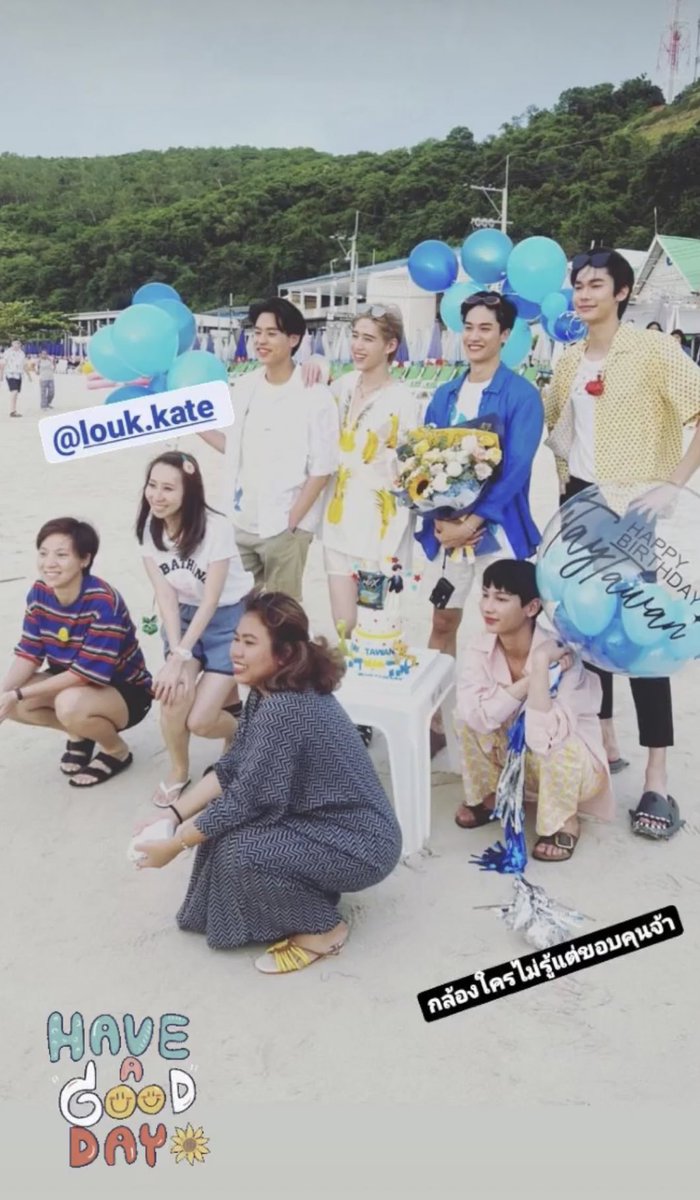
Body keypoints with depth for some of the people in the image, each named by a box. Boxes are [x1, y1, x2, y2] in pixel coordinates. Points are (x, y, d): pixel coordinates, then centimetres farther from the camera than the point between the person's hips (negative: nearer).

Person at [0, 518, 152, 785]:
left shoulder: (103, 602, -29)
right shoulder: (39, 594, -8)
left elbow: (87, 673, -31)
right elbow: (29, 654, -6)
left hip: (125, 692, -7)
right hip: (71, 684, 7)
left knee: (70, 705, -37)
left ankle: (117, 751, -5)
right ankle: (79, 734, 11)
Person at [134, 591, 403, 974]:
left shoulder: (286, 709, -29)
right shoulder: (268, 690, 1)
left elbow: (246, 800, -25)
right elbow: (230, 770, 6)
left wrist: (173, 846, -14)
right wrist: (172, 815, -2)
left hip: (360, 844, -9)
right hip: (322, 822, 9)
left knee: (238, 851, -23)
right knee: (221, 818, 3)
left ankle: (323, 930, 0)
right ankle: (308, 896, 18)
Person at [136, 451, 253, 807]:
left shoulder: (216, 528, -25)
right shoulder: (149, 527, -9)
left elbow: (211, 601, -21)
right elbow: (166, 595, -11)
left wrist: (180, 658, -23)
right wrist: (175, 653, -22)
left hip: (227, 618, -4)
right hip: (183, 616, 4)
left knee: (199, 722, -13)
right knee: (173, 695, -21)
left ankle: (237, 729, 24)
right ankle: (178, 772, 9)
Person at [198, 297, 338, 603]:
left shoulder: (314, 396, -11)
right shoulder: (244, 386, 6)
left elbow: (321, 469, -12)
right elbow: (233, 446, 13)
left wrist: (292, 522, -13)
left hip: (282, 527, -5)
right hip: (239, 523, 6)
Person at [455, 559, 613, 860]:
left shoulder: (560, 654, -31)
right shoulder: (480, 651, -17)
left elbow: (545, 737, -42)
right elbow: (474, 715, -33)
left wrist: (540, 665, -43)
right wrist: (531, 679, -36)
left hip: (574, 765, -4)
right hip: (516, 757, 5)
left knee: (552, 745, -36)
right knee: (472, 720, -21)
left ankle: (565, 821, -8)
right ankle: (489, 796, 5)